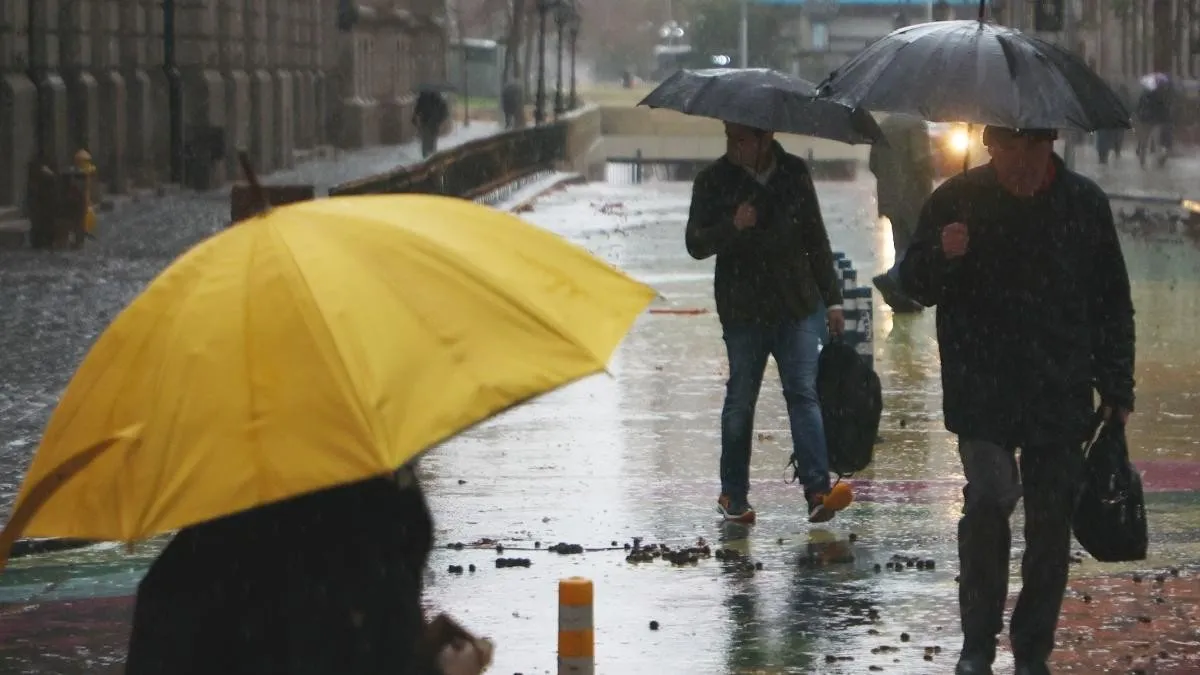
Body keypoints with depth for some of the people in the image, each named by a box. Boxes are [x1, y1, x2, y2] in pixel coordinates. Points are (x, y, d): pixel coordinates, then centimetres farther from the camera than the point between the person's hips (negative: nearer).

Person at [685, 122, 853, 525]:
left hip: (798, 305, 1)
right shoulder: (714, 180, 0)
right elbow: (696, 244, -3)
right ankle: (733, 495, 17)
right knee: (741, 399, 5)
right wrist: (732, 227, -22)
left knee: (803, 393, -9)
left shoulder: (794, 173, 6)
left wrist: (832, 298, 13)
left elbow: (816, 238, 13)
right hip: (743, 308, -1)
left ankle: (817, 491, -19)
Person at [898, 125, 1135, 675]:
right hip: (982, 396, -2)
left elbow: (1112, 305, 11)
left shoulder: (1085, 204, 4)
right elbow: (914, 284, 5)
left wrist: (1116, 388, 8)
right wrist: (943, 256, -18)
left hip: (1061, 397, 2)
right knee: (989, 503, -15)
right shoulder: (957, 201, -1)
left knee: (1051, 520, 4)